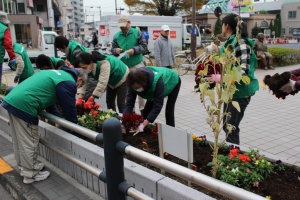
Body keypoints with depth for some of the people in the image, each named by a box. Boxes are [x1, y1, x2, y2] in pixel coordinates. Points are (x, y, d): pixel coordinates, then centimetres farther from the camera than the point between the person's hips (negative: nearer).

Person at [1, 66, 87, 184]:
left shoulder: (57, 74, 24)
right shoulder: (68, 82, -5)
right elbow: (69, 107, -1)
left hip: (11, 100, 10)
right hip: (23, 105, -10)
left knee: (19, 140, 22)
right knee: (29, 143, 5)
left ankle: (25, 167, 38)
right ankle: (30, 174, 19)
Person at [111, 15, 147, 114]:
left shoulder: (137, 33, -1)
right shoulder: (116, 36, 7)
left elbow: (144, 46, -2)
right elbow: (113, 49, 12)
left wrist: (134, 50, -18)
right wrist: (116, 50, -11)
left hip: (137, 65, -2)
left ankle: (142, 108, 13)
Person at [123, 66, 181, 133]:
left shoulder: (157, 81, -47)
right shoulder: (135, 84, -31)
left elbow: (157, 106, -47)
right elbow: (129, 102, -30)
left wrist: (143, 124, -53)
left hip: (173, 82, -5)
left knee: (169, 112, -13)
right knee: (146, 110, -1)